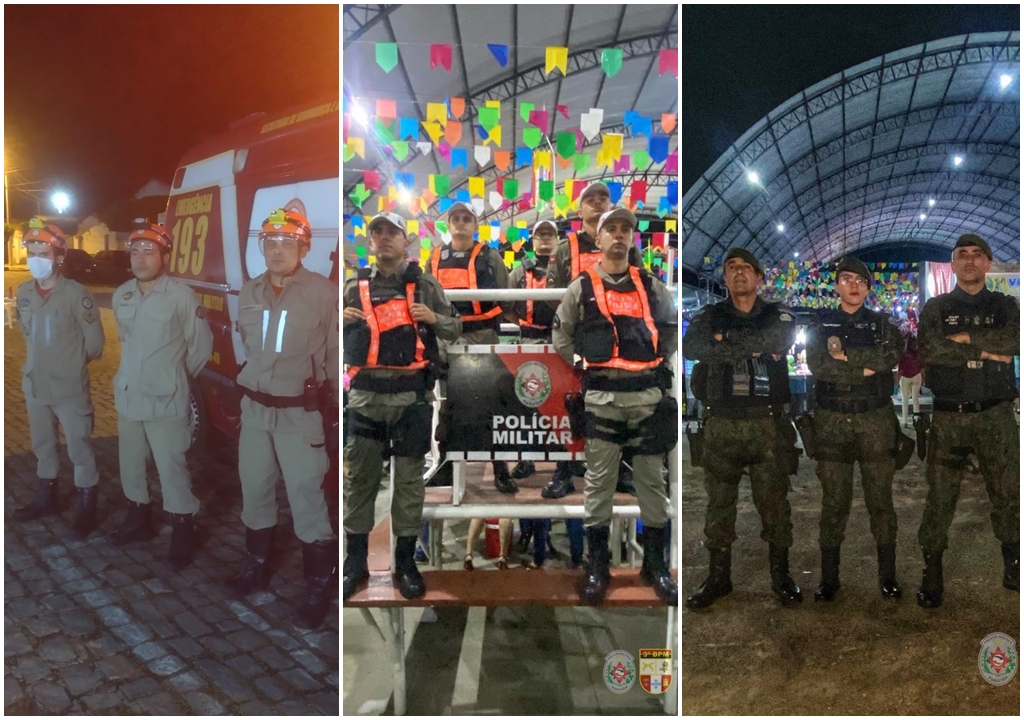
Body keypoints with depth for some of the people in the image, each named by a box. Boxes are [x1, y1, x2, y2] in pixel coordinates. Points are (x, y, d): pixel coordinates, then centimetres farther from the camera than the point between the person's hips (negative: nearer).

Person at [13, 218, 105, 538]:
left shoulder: (76, 294, -16)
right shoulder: (24, 292, 1)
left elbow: (94, 340, -8)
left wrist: (72, 364, 4)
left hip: (69, 387, -6)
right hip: (35, 384, 6)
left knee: (79, 447, 3)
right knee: (43, 445, 20)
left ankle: (86, 507, 14)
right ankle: (45, 497, 37)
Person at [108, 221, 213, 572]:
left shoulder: (182, 296, -14)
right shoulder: (121, 295, 4)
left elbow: (201, 345, -6)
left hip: (165, 400, -6)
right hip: (127, 395, 7)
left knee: (171, 467, -2)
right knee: (130, 463, 19)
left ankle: (182, 532, 11)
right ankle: (138, 519, 38)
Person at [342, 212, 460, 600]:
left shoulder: (425, 285, 6)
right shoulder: (354, 286, 9)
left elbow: (455, 330, 12)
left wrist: (434, 318, -9)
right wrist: (341, 319, -6)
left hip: (411, 395, -1)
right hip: (365, 395, 1)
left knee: (409, 478, 5)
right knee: (359, 476, 6)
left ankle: (406, 561, 18)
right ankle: (355, 560, 19)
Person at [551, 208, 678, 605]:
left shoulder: (651, 286, 9)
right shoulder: (581, 287, 5)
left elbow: (672, 327, 21)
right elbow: (561, 335, 12)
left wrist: (658, 361, 11)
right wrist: (584, 367, 6)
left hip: (648, 395, 2)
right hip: (601, 397, -2)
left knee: (652, 479, 7)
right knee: (599, 480, 3)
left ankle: (655, 563, 18)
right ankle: (596, 565, 13)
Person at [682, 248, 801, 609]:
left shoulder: (778, 315, 8)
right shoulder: (710, 316, 8)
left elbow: (777, 339, -17)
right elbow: (690, 347, -14)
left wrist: (726, 341, -12)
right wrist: (752, 348, -15)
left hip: (768, 423, -1)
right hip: (721, 424, 1)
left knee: (774, 501, 6)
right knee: (719, 502, 7)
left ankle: (780, 575, 22)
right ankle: (719, 577, 20)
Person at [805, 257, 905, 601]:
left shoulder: (883, 323, 9)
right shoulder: (821, 324, 7)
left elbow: (891, 355, -12)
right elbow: (816, 364, -10)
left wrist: (844, 354, -13)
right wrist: (865, 368, -12)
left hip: (875, 421, 0)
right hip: (832, 421, 0)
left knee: (880, 499, 5)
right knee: (833, 501, 3)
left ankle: (888, 575, 17)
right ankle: (829, 577, 12)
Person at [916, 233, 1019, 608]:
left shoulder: (1004, 306, 11)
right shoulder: (935, 308, 8)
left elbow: (1014, 340, -11)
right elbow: (930, 349, -11)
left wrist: (967, 337, -14)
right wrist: (988, 352, -11)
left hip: (996, 414, 1)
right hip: (949, 417, -1)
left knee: (1008, 493, 2)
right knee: (940, 497, 1)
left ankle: (1012, 565, 19)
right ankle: (931, 574, 10)